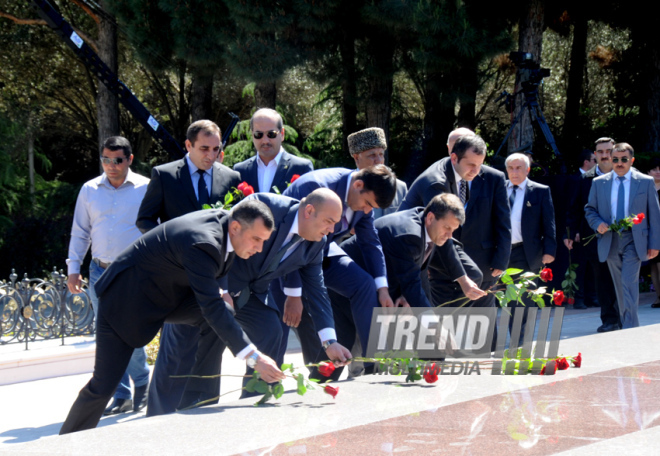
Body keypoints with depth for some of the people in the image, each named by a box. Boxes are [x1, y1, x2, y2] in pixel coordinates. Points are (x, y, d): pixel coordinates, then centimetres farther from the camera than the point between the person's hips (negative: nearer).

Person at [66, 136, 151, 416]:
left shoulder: (145, 188, 0)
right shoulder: (90, 190, 9)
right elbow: (80, 232, 14)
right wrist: (73, 269, 7)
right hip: (100, 272, 4)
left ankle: (141, 386, 15)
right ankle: (121, 397, 11)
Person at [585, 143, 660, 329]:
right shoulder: (599, 182, 8)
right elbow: (589, 209, 15)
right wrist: (597, 224, -8)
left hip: (634, 240, -3)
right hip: (610, 240, 3)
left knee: (629, 281, -16)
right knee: (620, 286, 8)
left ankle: (629, 328, -16)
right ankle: (631, 326, 20)